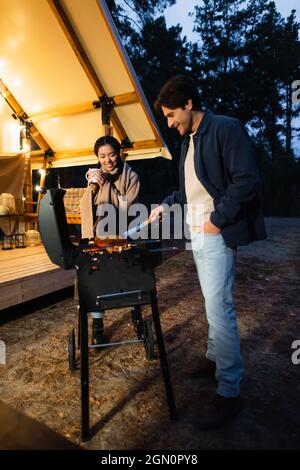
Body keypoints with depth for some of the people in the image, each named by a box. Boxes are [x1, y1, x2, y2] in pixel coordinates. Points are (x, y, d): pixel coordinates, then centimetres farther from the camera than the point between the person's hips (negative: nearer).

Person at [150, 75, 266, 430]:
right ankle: (215, 357, 34)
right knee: (213, 303, 17)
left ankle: (229, 393, 7)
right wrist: (166, 205, 11)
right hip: (196, 235, 9)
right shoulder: (188, 140, 17)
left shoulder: (226, 128, -9)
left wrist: (218, 219, -16)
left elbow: (247, 181, -17)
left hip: (216, 235, -8)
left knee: (219, 309, -6)